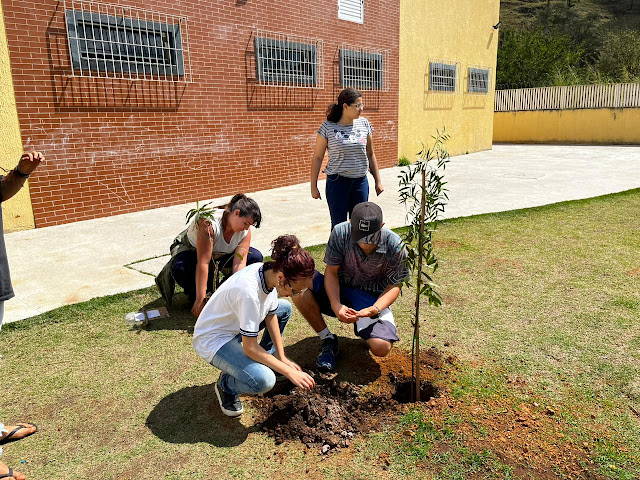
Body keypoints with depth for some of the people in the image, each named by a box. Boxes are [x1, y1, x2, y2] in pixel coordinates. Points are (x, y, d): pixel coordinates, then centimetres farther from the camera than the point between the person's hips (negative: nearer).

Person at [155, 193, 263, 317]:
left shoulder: (245, 232, -20)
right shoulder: (209, 224, -38)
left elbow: (240, 263, -26)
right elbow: (203, 263, -41)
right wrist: (200, 300, -42)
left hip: (219, 256, 5)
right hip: (190, 250, -5)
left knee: (255, 257, -15)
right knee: (180, 268, -39)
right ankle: (194, 296, -8)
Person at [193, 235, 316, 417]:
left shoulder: (270, 273, -13)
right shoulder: (249, 292, -37)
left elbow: (271, 315, 1)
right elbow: (250, 348, -29)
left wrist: (282, 358, -1)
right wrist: (289, 372, -24)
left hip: (235, 324, 9)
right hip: (212, 339, -8)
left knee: (284, 308, 9)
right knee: (263, 380, -27)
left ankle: (263, 361, 18)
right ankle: (226, 385, 5)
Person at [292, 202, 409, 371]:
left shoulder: (395, 246, -18)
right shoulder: (340, 232, -18)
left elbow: (394, 285, -10)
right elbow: (331, 271, -12)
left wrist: (374, 310, -29)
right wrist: (336, 305, -28)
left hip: (372, 297, -1)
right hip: (340, 289, 2)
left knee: (381, 348, -28)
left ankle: (368, 331, 14)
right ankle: (328, 340, -7)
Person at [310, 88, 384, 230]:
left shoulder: (364, 124, 3)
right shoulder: (328, 127, -8)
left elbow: (370, 155, 11)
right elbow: (317, 158, -2)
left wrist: (378, 181, 11)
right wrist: (313, 186, -3)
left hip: (360, 182, 3)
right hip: (337, 182, -3)